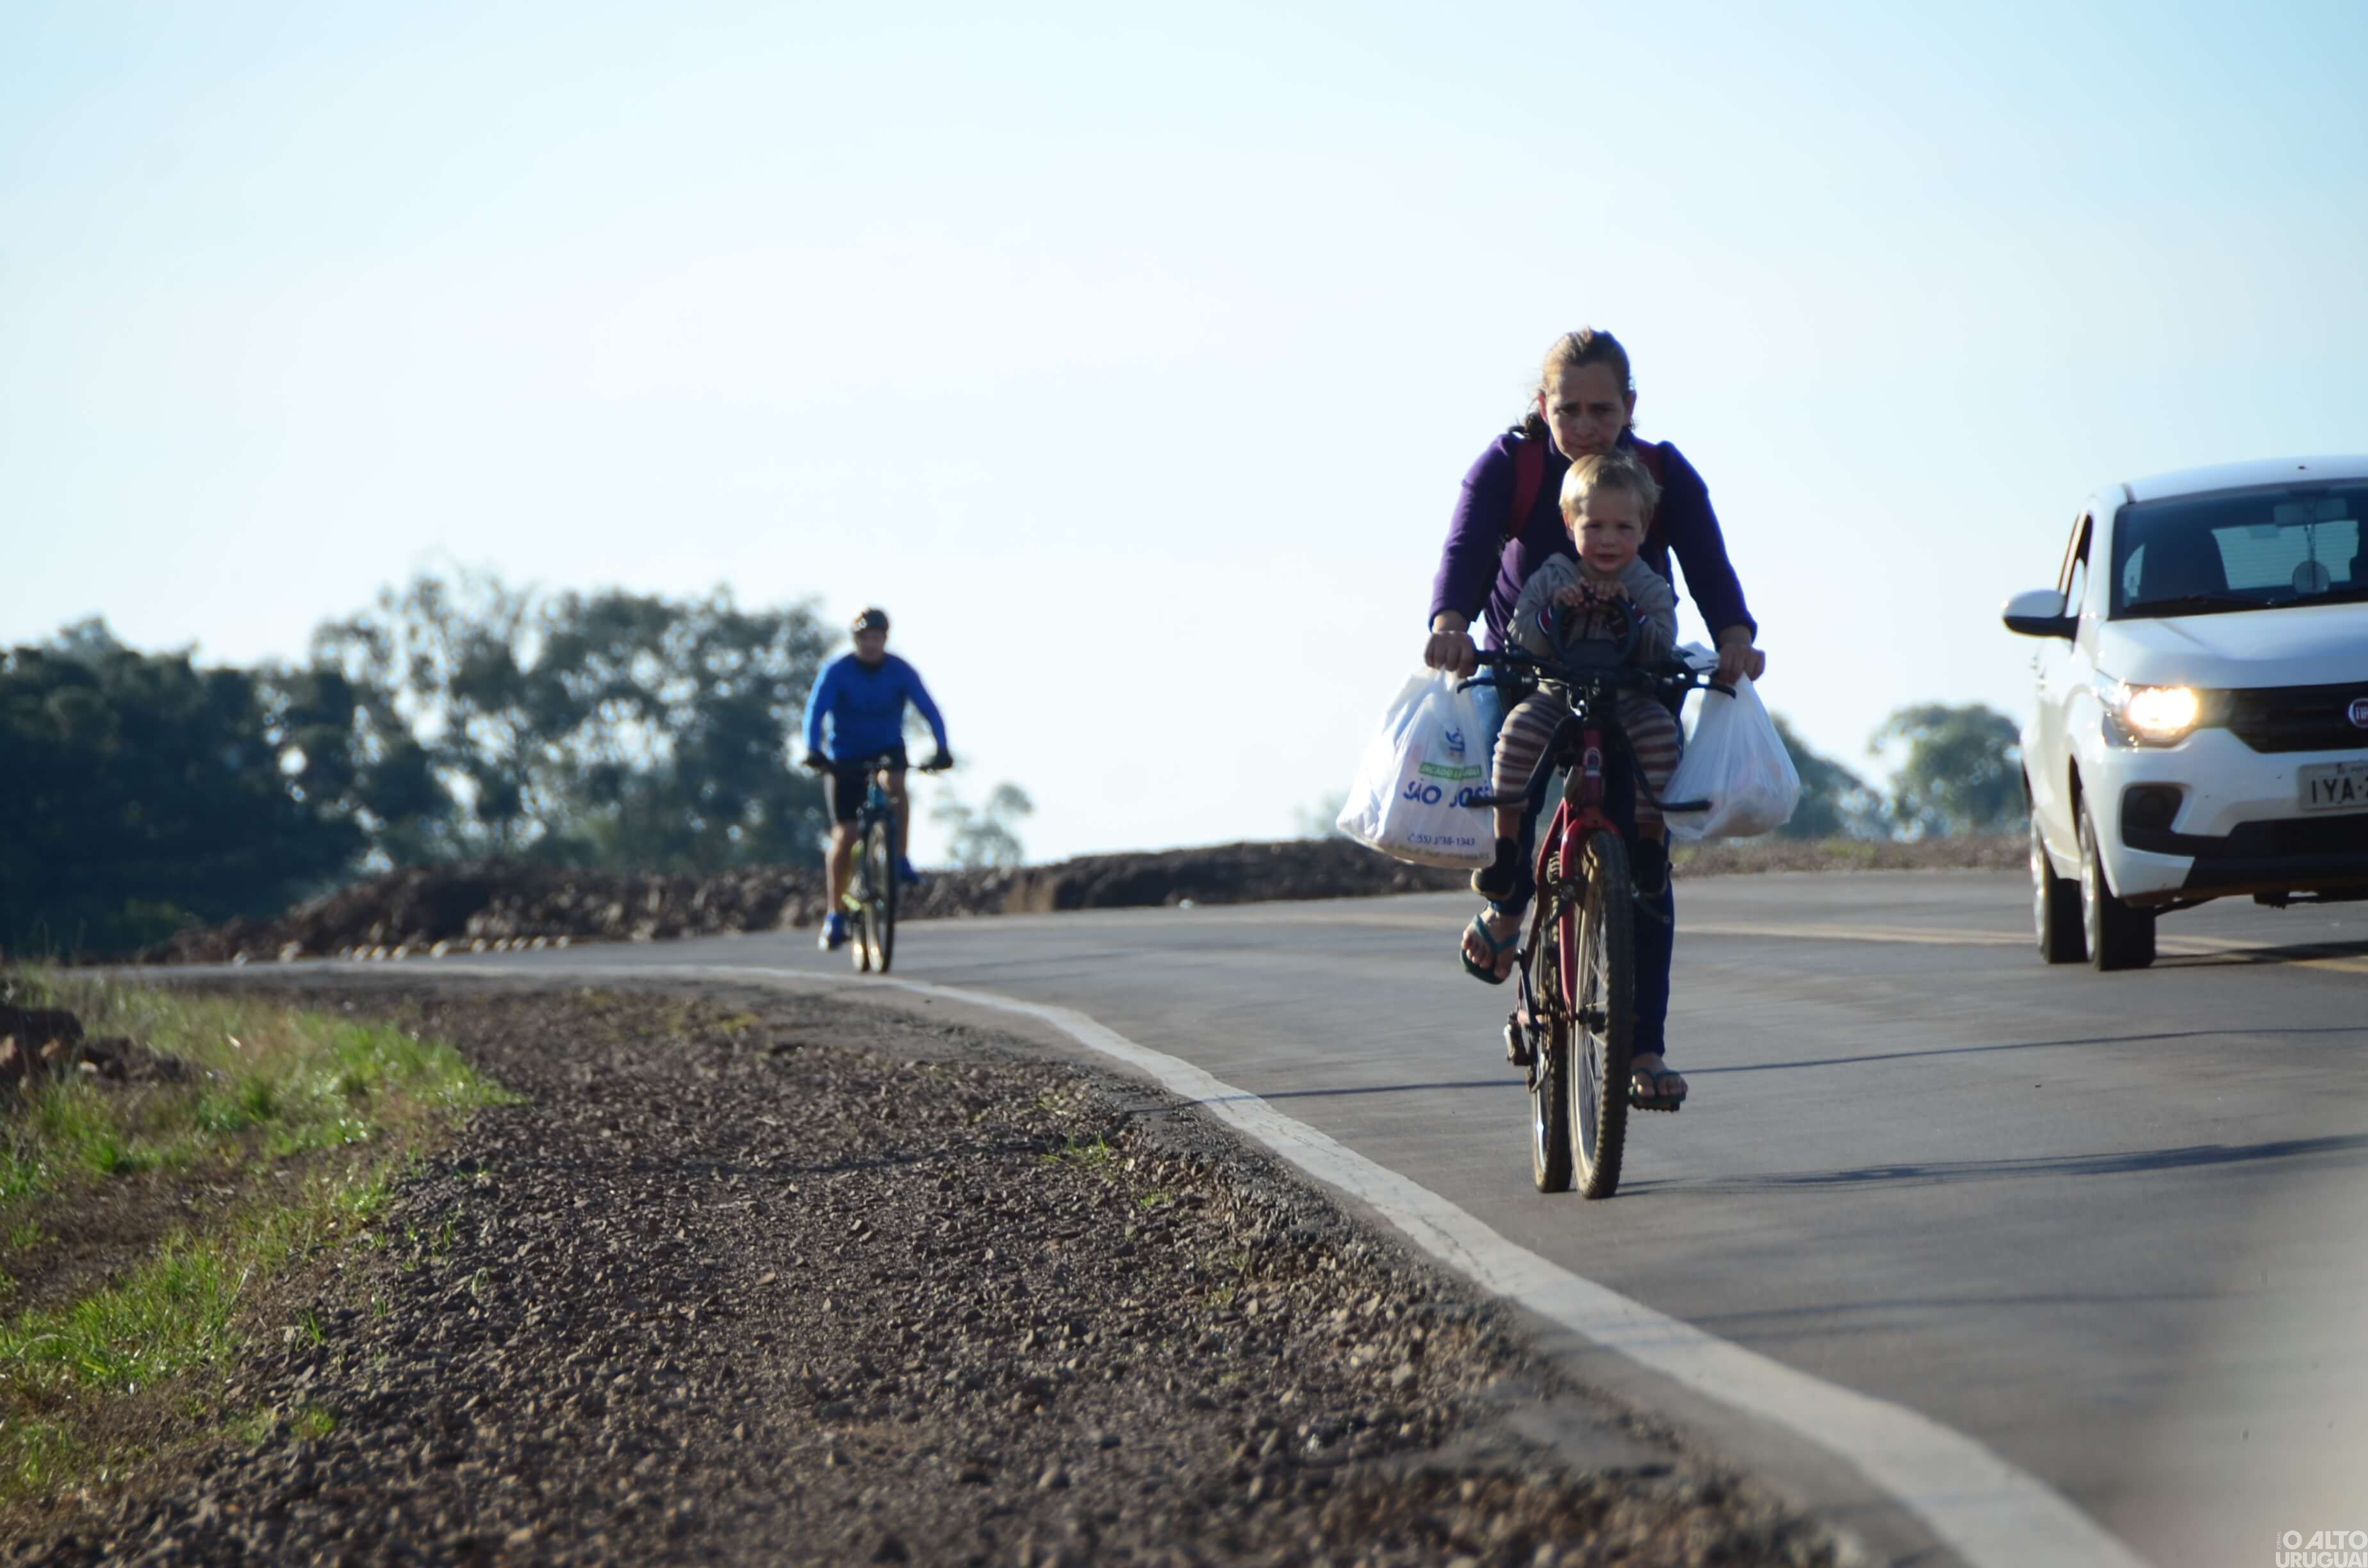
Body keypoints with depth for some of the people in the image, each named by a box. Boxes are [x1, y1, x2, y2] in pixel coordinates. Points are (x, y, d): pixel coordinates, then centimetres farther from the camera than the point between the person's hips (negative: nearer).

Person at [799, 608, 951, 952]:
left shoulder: (901, 672, -12)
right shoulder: (838, 672, -15)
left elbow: (929, 710, -18)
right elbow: (815, 711, -26)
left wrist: (941, 749, -34)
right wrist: (814, 751, -42)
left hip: (887, 749, 1)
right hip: (846, 755, -1)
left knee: (896, 785, -34)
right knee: (844, 834, -8)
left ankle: (900, 860, -19)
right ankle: (835, 916, 2)